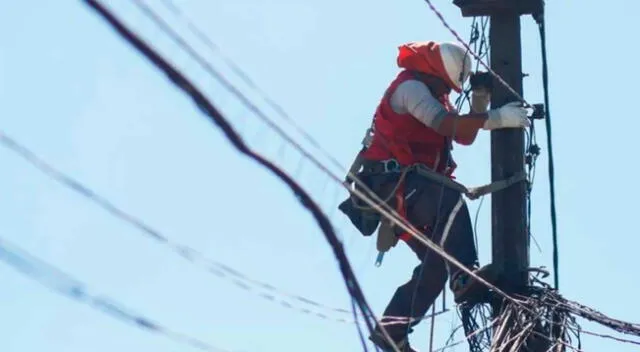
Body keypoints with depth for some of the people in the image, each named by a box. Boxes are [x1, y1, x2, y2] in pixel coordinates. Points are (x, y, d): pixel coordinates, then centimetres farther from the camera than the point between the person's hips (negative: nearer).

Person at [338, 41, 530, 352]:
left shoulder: (433, 94, 22)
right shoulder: (411, 86, -9)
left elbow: (464, 136, 16)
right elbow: (445, 124, -26)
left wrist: (480, 102, 1)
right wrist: (496, 118, -30)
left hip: (411, 188, 10)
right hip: (394, 179, -10)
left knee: (438, 262, 3)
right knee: (451, 201, -36)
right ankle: (464, 278, -46)